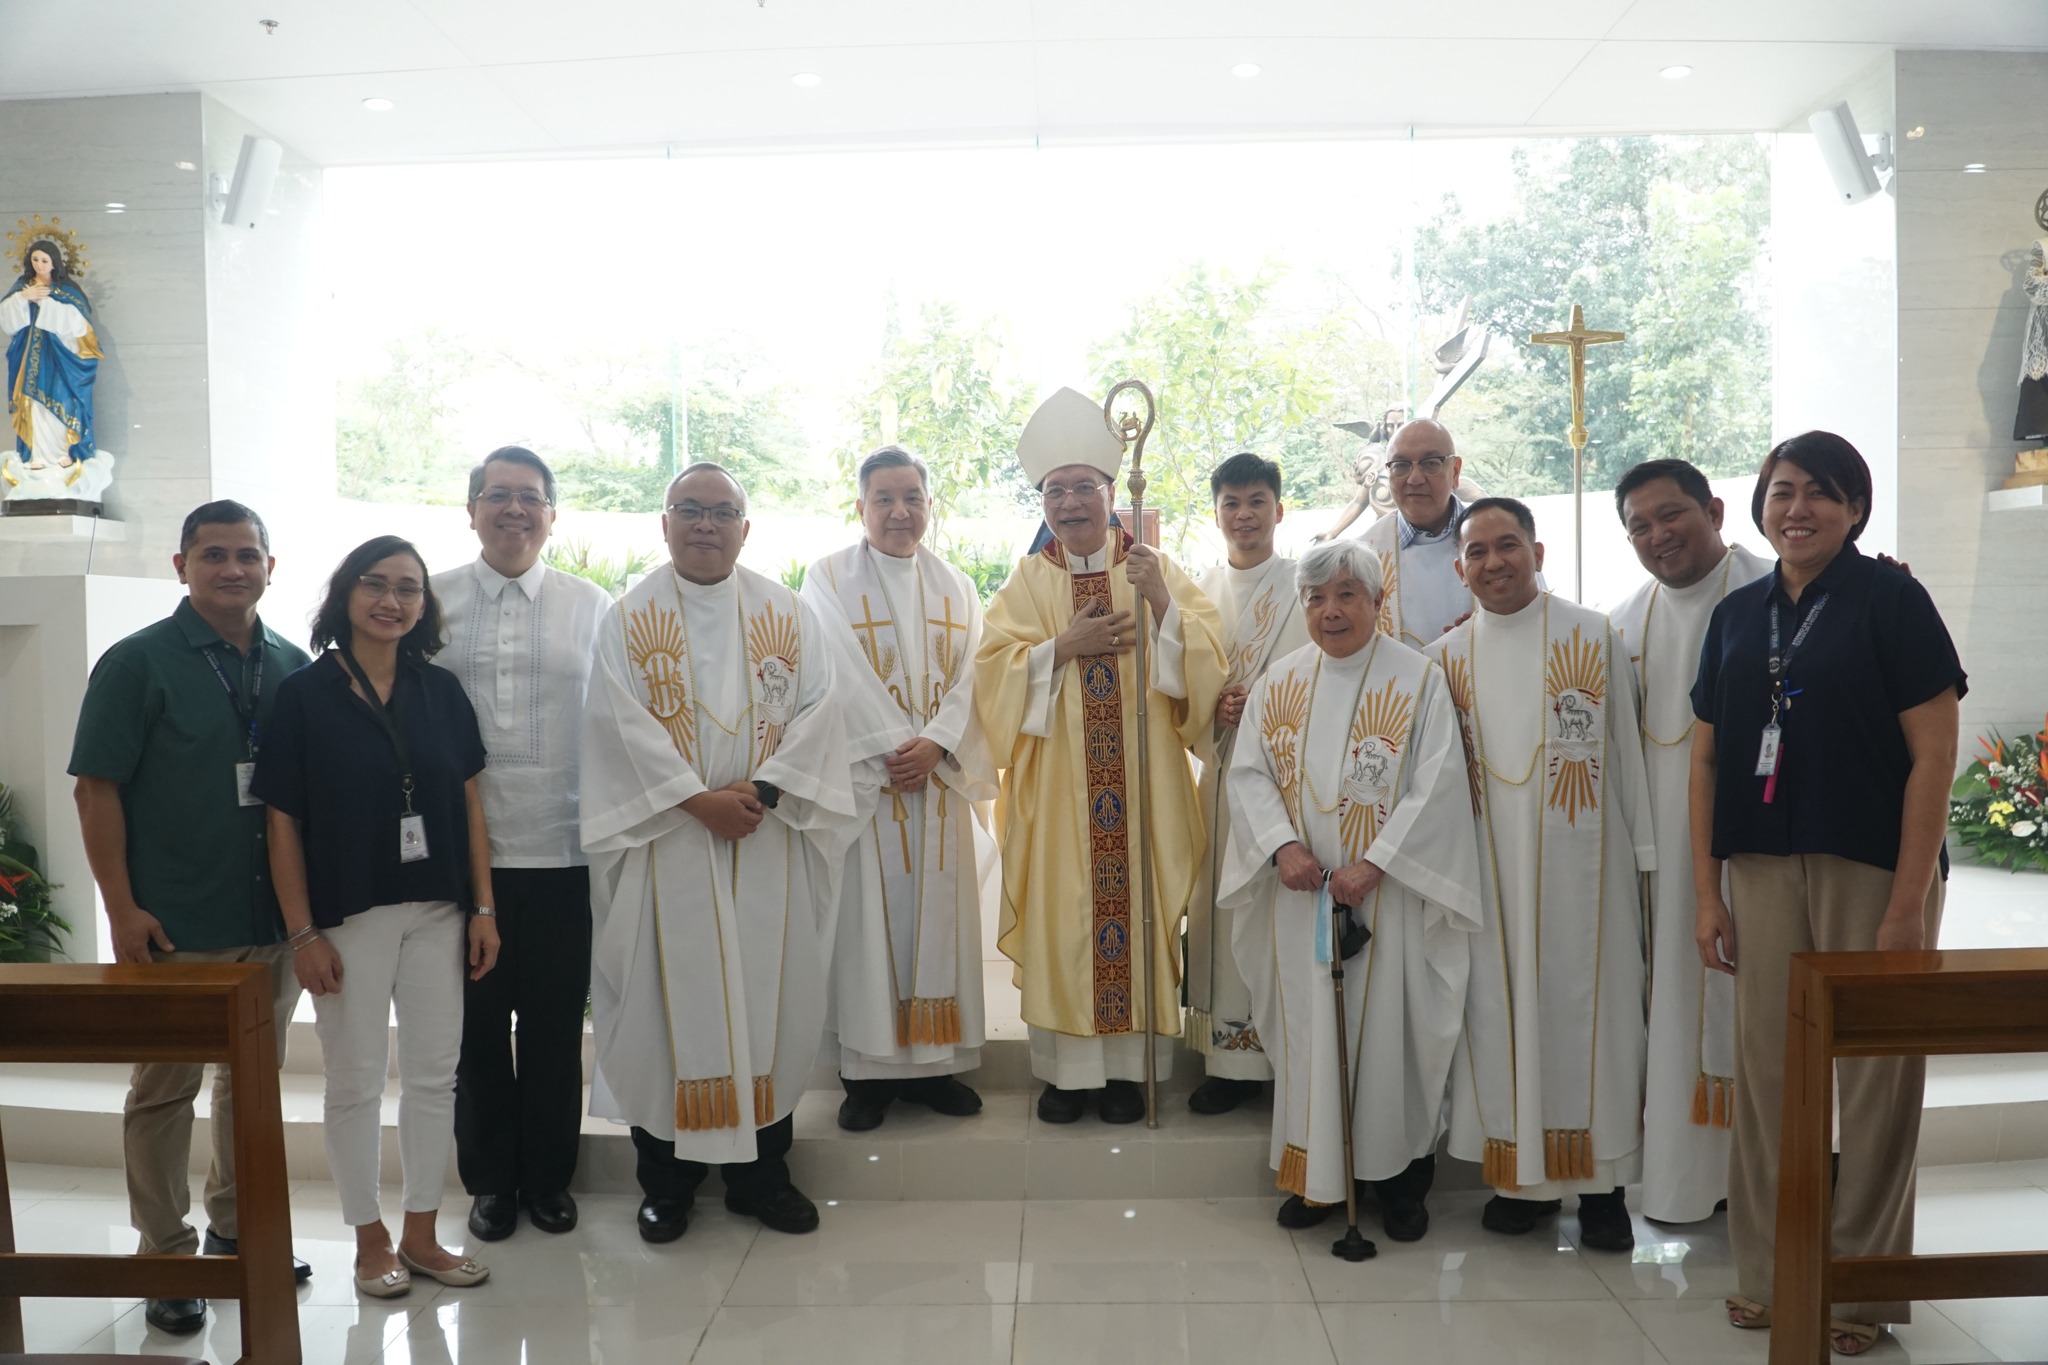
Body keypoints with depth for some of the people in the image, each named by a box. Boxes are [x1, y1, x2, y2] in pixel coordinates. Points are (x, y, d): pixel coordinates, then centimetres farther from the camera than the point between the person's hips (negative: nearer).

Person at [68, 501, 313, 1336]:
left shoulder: (293, 667, 6)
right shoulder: (138, 663, -6)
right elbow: (97, 787, -8)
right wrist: (122, 907, -14)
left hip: (276, 921, 4)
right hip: (175, 925, -4)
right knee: (165, 1088, 7)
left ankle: (239, 1232, 32)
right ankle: (166, 1256, 21)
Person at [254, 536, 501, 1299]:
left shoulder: (441, 692, 4)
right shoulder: (303, 695, -5)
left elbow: (469, 804, 5)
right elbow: (282, 820, -6)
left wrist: (483, 908, 1)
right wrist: (303, 932, -9)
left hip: (437, 913, 3)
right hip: (348, 918, -3)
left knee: (434, 1074, 10)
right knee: (356, 1080, 8)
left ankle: (422, 1234, 24)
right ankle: (371, 1239, 24)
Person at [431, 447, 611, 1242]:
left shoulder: (592, 607, 5)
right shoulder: (431, 602, 3)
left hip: (564, 852, 0)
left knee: (556, 1026, 9)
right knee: (478, 1024, 11)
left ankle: (548, 1177, 27)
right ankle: (489, 1179, 29)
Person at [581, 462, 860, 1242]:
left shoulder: (789, 614, 8)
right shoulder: (629, 618, 3)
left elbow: (817, 711, 0)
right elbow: (623, 725, -7)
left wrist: (762, 789, -14)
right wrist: (699, 800, -15)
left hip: (770, 844, 2)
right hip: (666, 843, -2)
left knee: (769, 995, 6)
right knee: (668, 999, 3)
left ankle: (760, 1171, 19)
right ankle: (666, 1178, 17)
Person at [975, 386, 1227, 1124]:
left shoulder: (1154, 567, 5)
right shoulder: (1028, 580, 6)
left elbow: (1206, 660, -4)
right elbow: (994, 670, -3)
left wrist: (1162, 603, -19)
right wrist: (1066, 646, -15)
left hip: (1144, 781, 0)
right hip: (1056, 784, 0)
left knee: (1136, 908, 2)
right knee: (1061, 916, 1)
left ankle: (1127, 1065, 15)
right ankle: (1068, 1068, 12)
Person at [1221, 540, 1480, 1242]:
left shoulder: (1418, 678, -5)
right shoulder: (1280, 682, 6)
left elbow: (1438, 783, -11)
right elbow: (1249, 771, 5)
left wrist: (1375, 862, -18)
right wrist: (1281, 845, -12)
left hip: (1389, 889, -3)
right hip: (1303, 890, 3)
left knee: (1391, 1024, 4)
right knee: (1308, 1023, 7)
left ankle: (1400, 1174, 20)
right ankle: (1316, 1173, 20)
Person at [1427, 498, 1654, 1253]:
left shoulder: (1593, 635, 0)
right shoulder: (1447, 656, 6)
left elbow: (1625, 746, 0)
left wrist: (1643, 852, -2)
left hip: (1581, 856, -2)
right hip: (1491, 864, 2)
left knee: (1588, 1006, 3)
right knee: (1504, 1010, 6)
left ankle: (1600, 1179, 15)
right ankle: (1524, 1172, 20)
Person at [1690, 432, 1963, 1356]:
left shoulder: (1891, 601, -4)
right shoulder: (1737, 616, 9)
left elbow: (1934, 755, -9)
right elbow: (1707, 760, 10)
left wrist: (1909, 902, -14)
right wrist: (1706, 894, 5)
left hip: (1872, 867, -4)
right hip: (1763, 867, 4)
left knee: (1875, 1078, 6)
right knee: (1765, 1069, 9)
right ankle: (1767, 1272, 24)